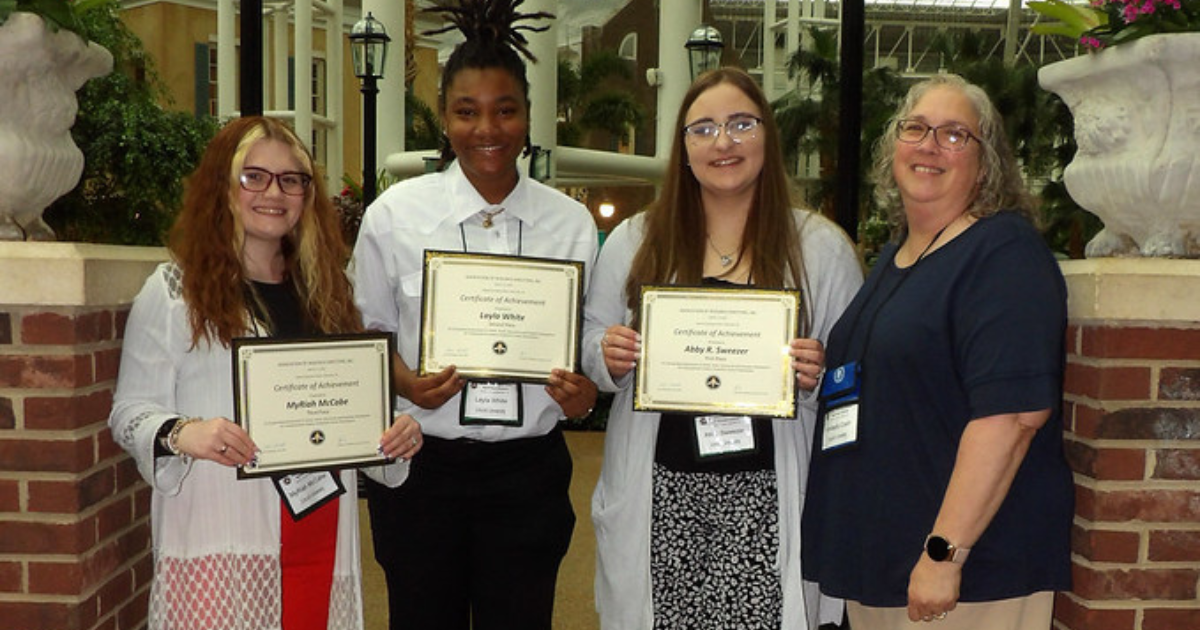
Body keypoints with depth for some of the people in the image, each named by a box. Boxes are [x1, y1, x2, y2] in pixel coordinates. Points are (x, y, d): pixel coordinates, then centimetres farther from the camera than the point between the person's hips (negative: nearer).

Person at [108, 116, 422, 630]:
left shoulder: (323, 289, 15)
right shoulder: (174, 290, -1)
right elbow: (131, 411, -4)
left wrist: (393, 438, 1)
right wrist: (179, 434, -25)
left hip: (322, 533, 5)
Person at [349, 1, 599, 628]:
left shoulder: (571, 222, 2)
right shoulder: (395, 213, -2)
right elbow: (366, 332, 6)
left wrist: (583, 392, -12)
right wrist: (405, 382, -14)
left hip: (529, 469, 1)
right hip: (421, 465, -1)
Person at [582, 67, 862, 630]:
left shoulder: (821, 247, 6)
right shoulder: (634, 242, 10)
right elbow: (590, 346, 14)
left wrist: (822, 376, -13)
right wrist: (608, 359, -8)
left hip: (765, 496, -1)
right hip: (658, 493, 1)